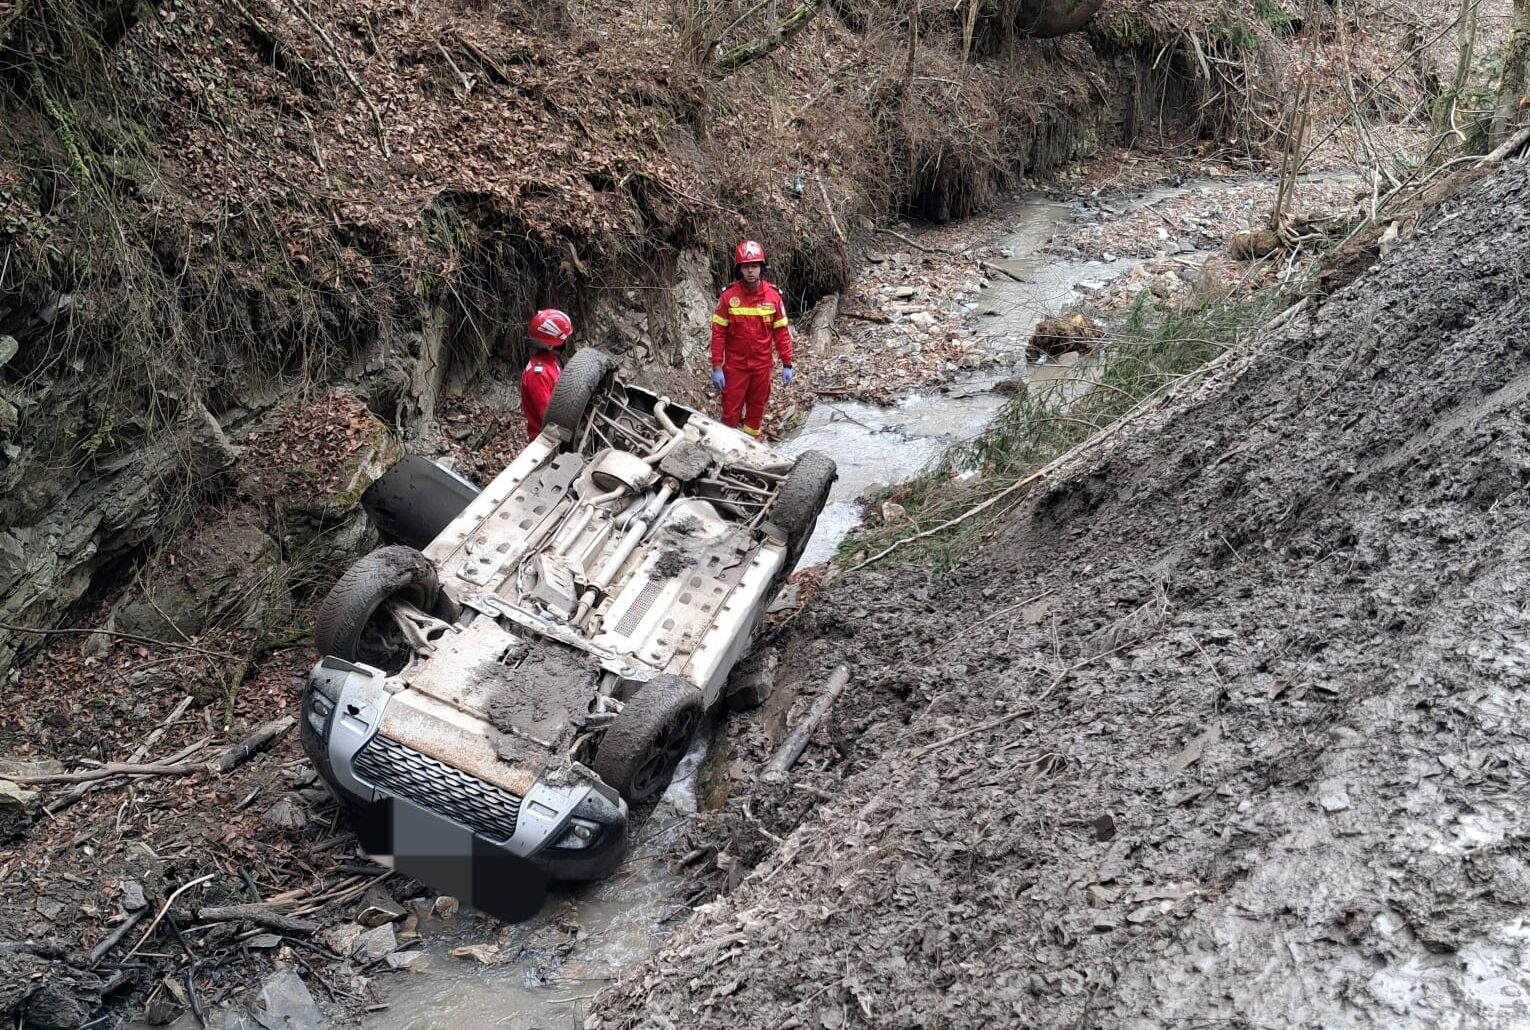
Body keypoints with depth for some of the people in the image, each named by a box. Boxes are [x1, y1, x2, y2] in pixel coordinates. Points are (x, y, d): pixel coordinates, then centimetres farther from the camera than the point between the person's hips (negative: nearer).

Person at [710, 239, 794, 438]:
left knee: (756, 409, 14)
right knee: (731, 412, 2)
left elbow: (782, 332, 1)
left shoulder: (773, 296, -6)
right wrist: (717, 367, -10)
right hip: (735, 365, -2)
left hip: (762, 365, 2)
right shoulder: (728, 296, -11)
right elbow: (718, 333, -7)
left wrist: (787, 364, 0)